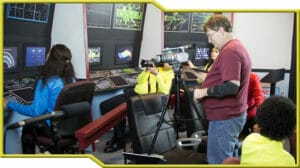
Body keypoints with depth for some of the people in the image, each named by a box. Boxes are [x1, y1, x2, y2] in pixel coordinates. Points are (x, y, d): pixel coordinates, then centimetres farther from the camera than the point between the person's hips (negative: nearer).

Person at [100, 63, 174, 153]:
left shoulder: (169, 73, 1)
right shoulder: (154, 66, 20)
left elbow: (165, 91, -15)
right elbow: (139, 80, 13)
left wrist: (157, 74, -20)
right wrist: (146, 70, -5)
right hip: (133, 92, 7)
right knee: (104, 105, -3)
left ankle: (120, 141, -6)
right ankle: (117, 136, 7)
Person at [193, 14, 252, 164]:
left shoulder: (230, 51, -19)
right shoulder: (239, 47, 15)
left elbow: (232, 86, -27)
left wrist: (204, 92, -18)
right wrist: (205, 78, 19)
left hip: (224, 118, -11)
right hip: (235, 115, 11)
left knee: (218, 161, -4)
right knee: (230, 159, 18)